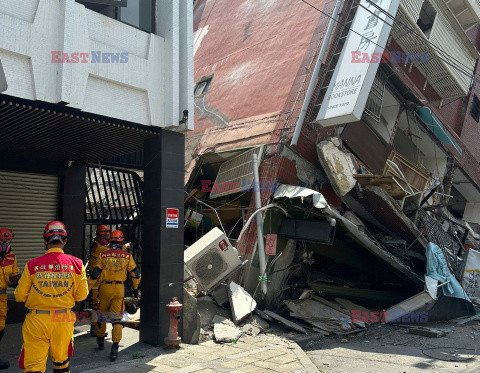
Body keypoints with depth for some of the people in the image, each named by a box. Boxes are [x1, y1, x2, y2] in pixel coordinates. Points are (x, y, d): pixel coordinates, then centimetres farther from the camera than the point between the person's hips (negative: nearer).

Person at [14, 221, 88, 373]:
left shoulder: (32, 265, -10)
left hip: (37, 321, -2)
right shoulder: (76, 264, -7)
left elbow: (20, 296, -1)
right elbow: (82, 295, 0)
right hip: (64, 320, 2)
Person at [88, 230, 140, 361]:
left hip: (105, 288, 1)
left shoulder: (103, 255, -1)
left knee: (102, 315, 20)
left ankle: (100, 340, 37)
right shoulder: (127, 256, 0)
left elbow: (95, 274, -4)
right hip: (119, 289, -1)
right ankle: (115, 347, -9)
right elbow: (135, 273, 5)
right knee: (117, 318, 1)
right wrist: (135, 288, 18)